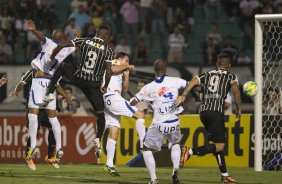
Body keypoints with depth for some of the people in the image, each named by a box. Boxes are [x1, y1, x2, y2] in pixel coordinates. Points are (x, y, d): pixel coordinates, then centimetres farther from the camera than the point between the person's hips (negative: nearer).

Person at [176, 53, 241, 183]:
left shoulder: (207, 75, 20)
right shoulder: (231, 76, 11)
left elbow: (193, 81, 3)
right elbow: (235, 89, -8)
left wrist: (183, 96, -7)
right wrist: (238, 109, -1)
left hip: (203, 111, 6)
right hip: (217, 112, -6)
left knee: (217, 142, 15)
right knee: (219, 145, -7)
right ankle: (190, 152, -26)